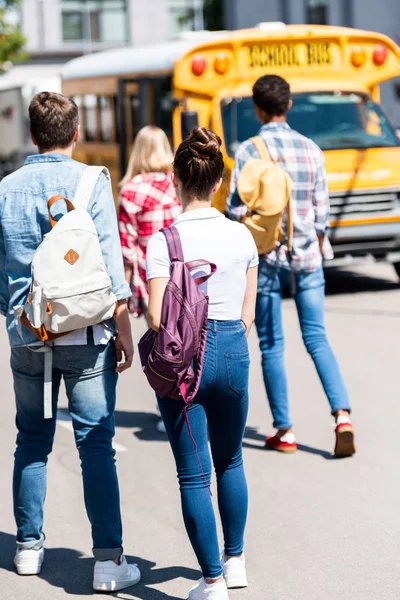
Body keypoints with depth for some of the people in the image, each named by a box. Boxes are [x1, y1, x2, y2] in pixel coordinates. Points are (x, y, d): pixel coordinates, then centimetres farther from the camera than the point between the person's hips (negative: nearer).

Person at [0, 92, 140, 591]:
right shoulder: (90, 182, -6)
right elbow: (109, 261, -9)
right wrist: (123, 330, -2)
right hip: (85, 334, -3)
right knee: (96, 445, -2)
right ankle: (108, 559, -3)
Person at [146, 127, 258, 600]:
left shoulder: (164, 240, -12)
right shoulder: (242, 236, 0)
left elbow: (157, 318, -15)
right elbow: (248, 314, 6)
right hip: (232, 350, 4)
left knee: (194, 474, 5)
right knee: (229, 461, 24)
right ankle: (235, 561, 34)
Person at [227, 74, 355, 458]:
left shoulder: (248, 152, -8)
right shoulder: (310, 150, 4)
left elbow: (236, 210, -11)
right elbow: (321, 210, 7)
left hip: (266, 257, -3)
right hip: (306, 254, 3)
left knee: (272, 345, 6)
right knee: (317, 338, 9)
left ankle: (284, 431, 8)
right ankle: (342, 415, -8)